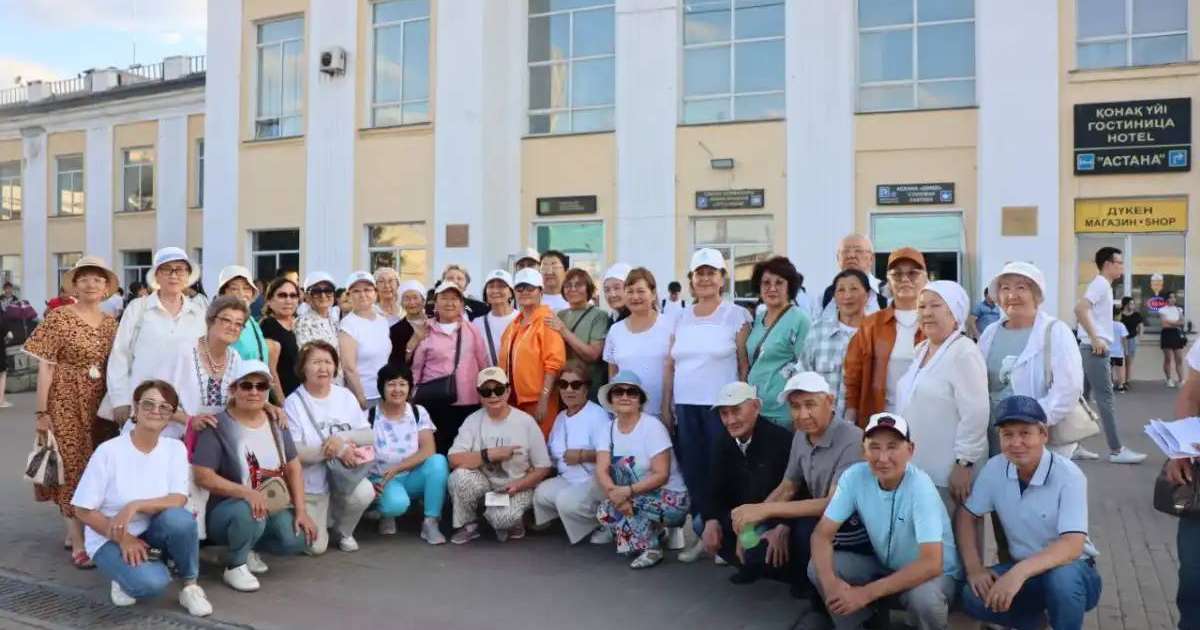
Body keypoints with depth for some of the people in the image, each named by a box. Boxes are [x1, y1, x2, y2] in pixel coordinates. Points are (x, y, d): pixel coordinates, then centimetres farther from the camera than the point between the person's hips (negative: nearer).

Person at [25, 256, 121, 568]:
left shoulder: (110, 322, 8)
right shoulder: (59, 317, -6)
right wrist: (41, 411, -11)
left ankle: (75, 530, 26)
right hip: (65, 402, -5)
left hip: (99, 403, 5)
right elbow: (46, 366, -8)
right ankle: (79, 544, 2)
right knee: (72, 467, -3)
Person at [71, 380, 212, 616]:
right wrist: (123, 538, -18)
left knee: (179, 518, -33)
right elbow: (84, 510, -11)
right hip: (109, 539, -3)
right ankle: (126, 577, 6)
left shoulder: (175, 448, -7)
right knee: (151, 582, -31)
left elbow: (178, 501, -16)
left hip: (151, 532, 3)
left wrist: (135, 506, -31)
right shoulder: (109, 451, -15)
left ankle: (190, 586, -10)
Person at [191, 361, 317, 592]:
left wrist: (301, 510, -6)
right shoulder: (218, 426, -12)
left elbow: (293, 467, 5)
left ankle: (247, 547, 11)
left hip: (273, 507, 5)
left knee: (297, 539, -21)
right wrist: (247, 493, -31)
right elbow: (203, 476, -19)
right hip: (227, 510, -5)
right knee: (249, 512, -39)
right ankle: (235, 565, -8)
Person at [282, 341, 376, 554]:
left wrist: (342, 438, -21)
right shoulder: (293, 403, -11)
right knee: (316, 547, -11)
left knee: (364, 493, -29)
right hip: (310, 484, -3)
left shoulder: (345, 396, 2)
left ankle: (343, 531, 4)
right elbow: (293, 452, -18)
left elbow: (369, 436, -1)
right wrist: (338, 450, -23)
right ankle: (323, 519, 26)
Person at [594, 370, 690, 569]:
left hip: (670, 497, -5)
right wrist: (615, 494, -31)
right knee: (605, 510, -20)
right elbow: (601, 471, -11)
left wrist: (627, 491, -31)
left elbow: (661, 475, -21)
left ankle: (651, 547, -10)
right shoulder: (607, 428, -1)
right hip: (638, 500, 5)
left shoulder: (652, 426, -16)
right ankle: (656, 532, 6)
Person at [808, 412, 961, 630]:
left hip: (933, 574, -4)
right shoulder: (854, 476, -16)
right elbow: (822, 534, -13)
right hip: (885, 566, 4)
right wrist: (830, 581, -33)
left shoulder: (920, 487, -28)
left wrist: (867, 593, -36)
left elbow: (931, 564, -35)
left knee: (924, 596, -37)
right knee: (817, 567, -17)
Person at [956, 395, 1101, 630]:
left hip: (1072, 571, -4)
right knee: (973, 597, -22)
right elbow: (968, 516, 2)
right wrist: (974, 568, -13)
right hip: (1021, 570, 4)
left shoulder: (1068, 476, -21)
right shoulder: (994, 469, -9)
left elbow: (1072, 546, -31)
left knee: (1062, 577, -38)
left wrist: (1019, 572, -45)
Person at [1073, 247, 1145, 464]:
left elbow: (1084, 311, 25)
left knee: (1082, 397, 9)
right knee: (1105, 399, -7)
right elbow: (1080, 308, -26)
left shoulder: (1102, 285, 19)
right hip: (1095, 349, -10)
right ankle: (1116, 451, -4)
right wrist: (1095, 338, -25)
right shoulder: (1100, 284, -11)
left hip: (1093, 349, 10)